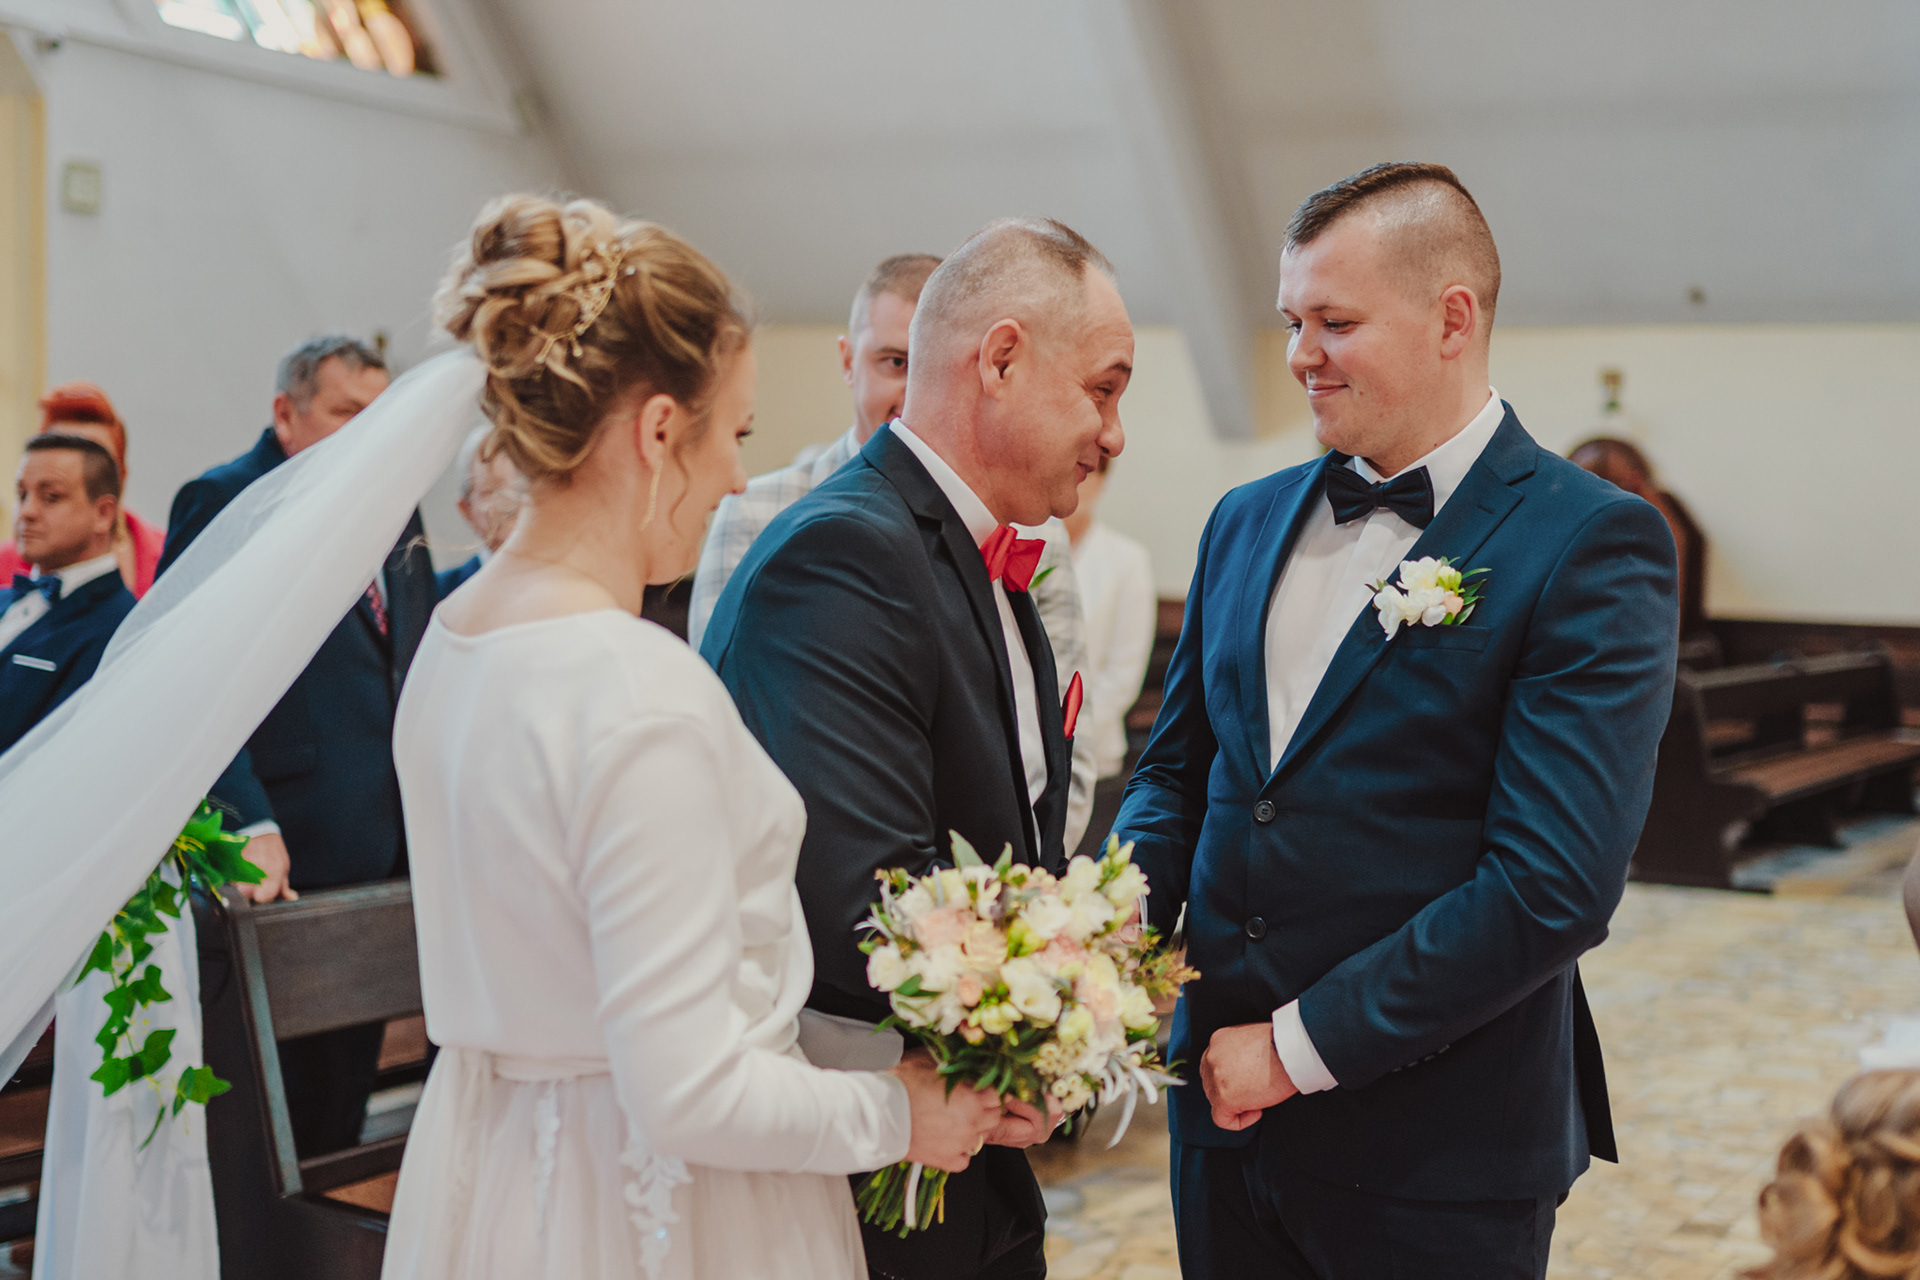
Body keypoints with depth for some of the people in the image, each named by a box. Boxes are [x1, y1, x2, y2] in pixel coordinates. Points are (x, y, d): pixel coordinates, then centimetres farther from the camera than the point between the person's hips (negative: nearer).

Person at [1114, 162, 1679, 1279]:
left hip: (1433, 1155, -5)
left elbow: (1555, 885, -19)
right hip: (1225, 1105, 5)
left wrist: (1305, 1043, -16)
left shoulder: (1593, 545, -12)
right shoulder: (1247, 522, 8)